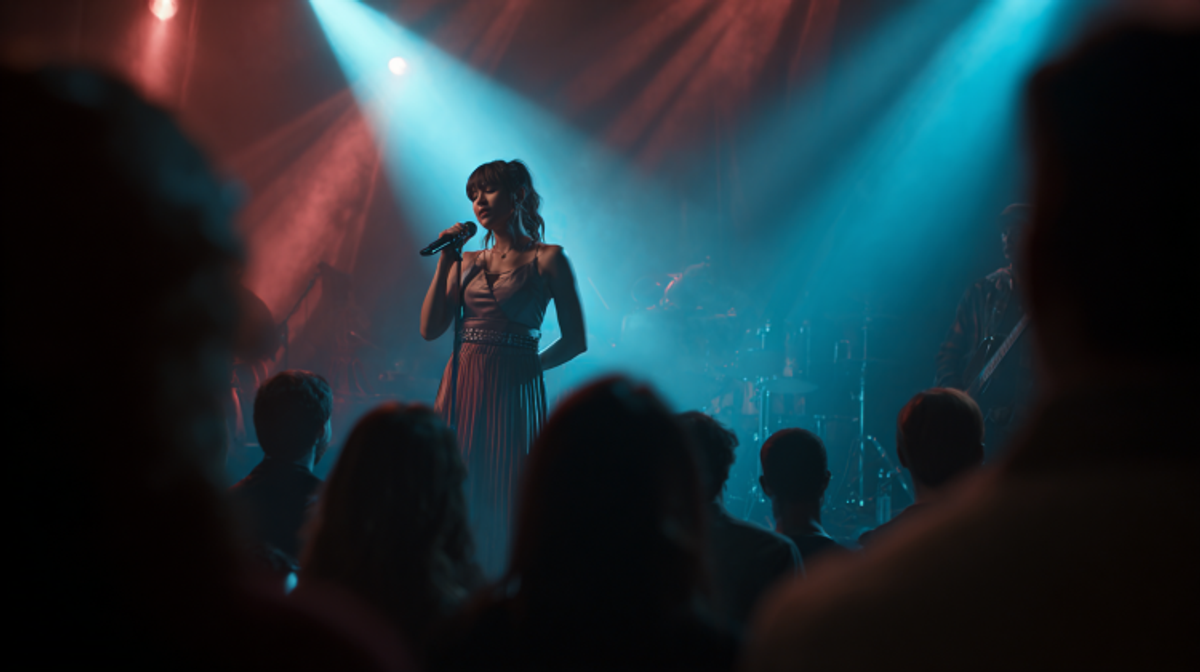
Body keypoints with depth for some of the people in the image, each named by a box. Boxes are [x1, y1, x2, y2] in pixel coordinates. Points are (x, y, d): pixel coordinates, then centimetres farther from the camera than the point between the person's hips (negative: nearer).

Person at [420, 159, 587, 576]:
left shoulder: (547, 259, 1)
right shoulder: (467, 262, 14)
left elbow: (576, 341, 1)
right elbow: (430, 329, 6)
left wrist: (531, 365, 0)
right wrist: (445, 262, 4)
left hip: (514, 393, -4)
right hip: (462, 389, 4)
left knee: (506, 502, -5)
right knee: (458, 497, 0)